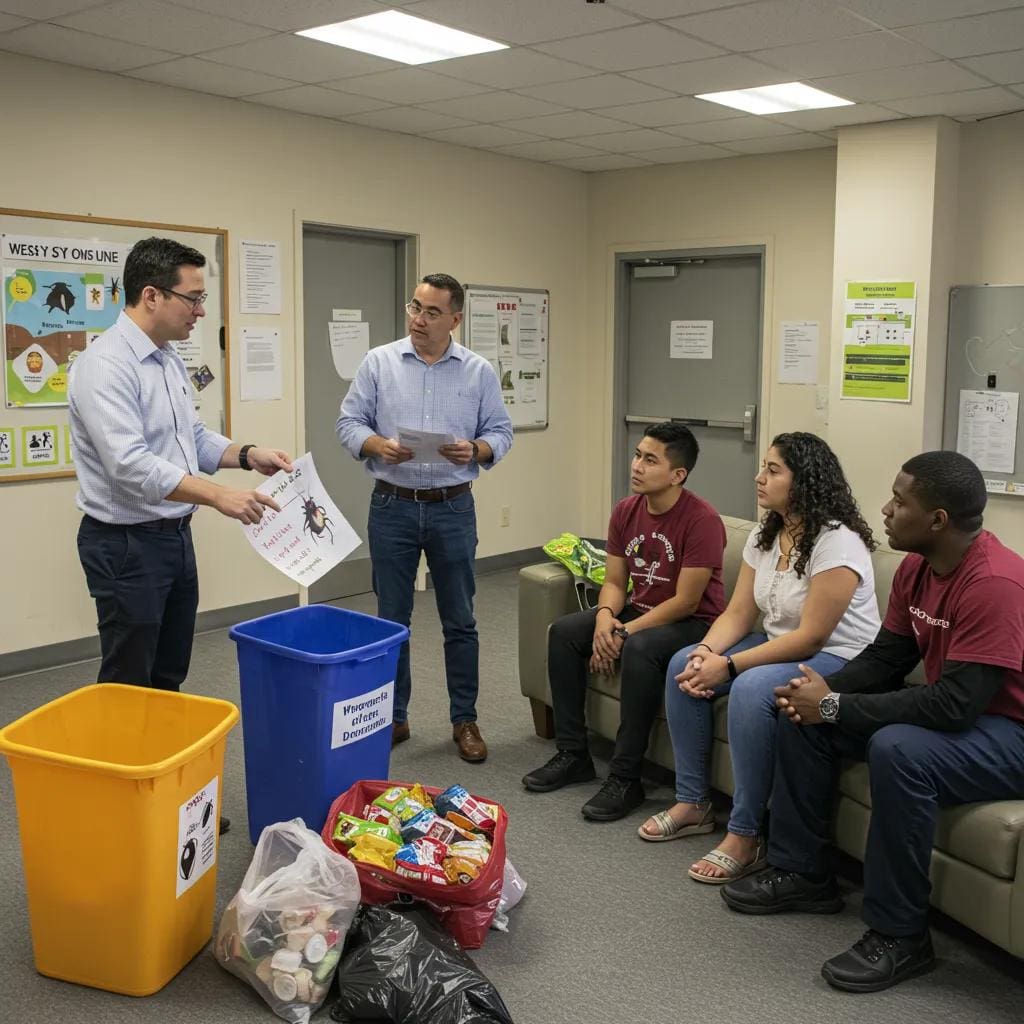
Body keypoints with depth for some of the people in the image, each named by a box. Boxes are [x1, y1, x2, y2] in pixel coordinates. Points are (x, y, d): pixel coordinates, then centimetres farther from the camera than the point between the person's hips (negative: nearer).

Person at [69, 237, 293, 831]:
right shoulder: (106, 366, -20)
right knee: (128, 683, 3)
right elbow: (129, 464, -30)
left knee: (170, 677, 17)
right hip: (127, 543, -9)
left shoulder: (169, 360, 10)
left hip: (175, 536, 9)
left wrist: (247, 455, 2)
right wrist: (217, 495, -34)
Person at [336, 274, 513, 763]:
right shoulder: (378, 362, 1)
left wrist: (475, 450, -17)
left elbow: (501, 432, 4)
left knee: (460, 621, 7)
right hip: (391, 506, 0)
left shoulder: (479, 371, 2)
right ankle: (392, 718, 22)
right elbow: (349, 423, 0)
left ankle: (465, 720, 20)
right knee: (391, 620, 9)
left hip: (453, 508, 0)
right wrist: (379, 445, -19)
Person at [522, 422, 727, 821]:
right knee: (563, 632, -9)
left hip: (693, 624, -7)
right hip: (639, 611, 7)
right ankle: (573, 755, 0)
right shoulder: (626, 511, -1)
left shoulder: (701, 519, -22)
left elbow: (686, 601, -22)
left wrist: (625, 632, -24)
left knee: (640, 649, -36)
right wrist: (604, 617, -20)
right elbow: (614, 581, 2)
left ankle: (625, 778, -24)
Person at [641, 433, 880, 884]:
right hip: (780, 645, 9)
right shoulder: (764, 536, 4)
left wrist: (728, 666, -26)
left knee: (751, 689, -35)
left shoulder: (837, 542, -22)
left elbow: (812, 636, -26)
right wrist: (707, 651, -18)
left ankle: (745, 837, -22)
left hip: (840, 660, -9)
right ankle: (693, 803, 5)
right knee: (682, 666, -4)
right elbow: (737, 613, 3)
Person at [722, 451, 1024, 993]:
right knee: (801, 715, 2)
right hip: (951, 708, 9)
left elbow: (955, 704, -32)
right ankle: (800, 872, 13)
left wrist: (836, 706, -26)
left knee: (897, 750, -36)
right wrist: (824, 691, -14)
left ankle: (899, 935, -18)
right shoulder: (917, 566, -1)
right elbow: (886, 658, 6)